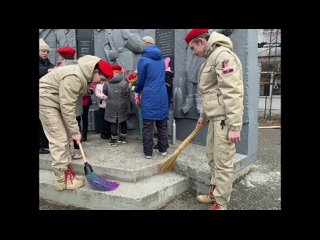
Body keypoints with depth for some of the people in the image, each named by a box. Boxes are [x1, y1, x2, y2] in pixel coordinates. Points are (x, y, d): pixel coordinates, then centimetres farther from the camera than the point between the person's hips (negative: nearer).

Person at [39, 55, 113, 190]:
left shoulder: (84, 74, 1)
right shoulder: (74, 77, -30)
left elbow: (69, 103, 6)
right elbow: (67, 107, -29)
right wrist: (75, 131, -24)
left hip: (56, 101, 10)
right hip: (46, 101, -10)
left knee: (64, 137, 11)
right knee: (59, 140, -10)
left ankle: (66, 170, 21)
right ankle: (63, 180, -2)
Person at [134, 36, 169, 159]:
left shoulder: (143, 60, -6)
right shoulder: (161, 59, 11)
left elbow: (141, 80, 0)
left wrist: (137, 91, 20)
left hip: (149, 97, -5)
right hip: (162, 96, 5)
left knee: (148, 126, 2)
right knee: (162, 125, 13)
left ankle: (148, 152, 8)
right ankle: (163, 149, 21)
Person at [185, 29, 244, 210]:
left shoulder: (223, 55, -13)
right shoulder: (210, 59, 18)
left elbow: (232, 93, -21)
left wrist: (234, 126, -24)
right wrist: (204, 116, 30)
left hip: (225, 118, -10)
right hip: (215, 117, 10)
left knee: (223, 163, -1)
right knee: (213, 158, 18)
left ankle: (221, 204, 14)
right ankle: (214, 193, 34)